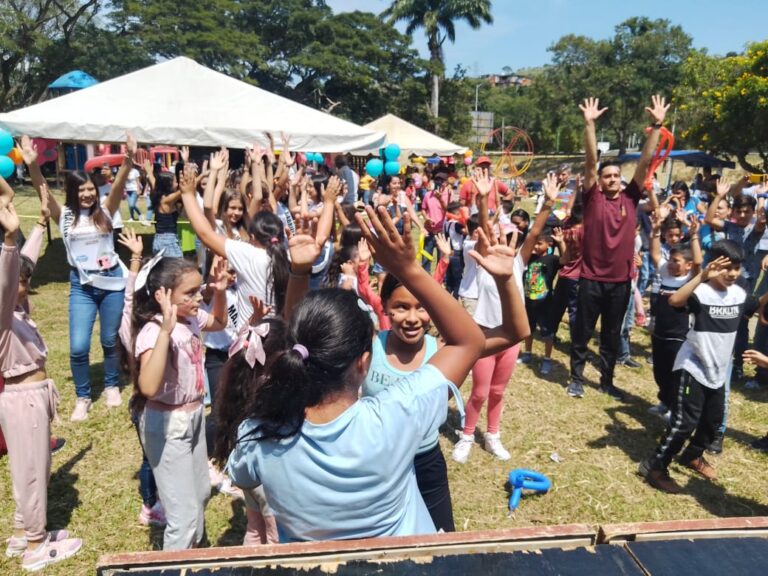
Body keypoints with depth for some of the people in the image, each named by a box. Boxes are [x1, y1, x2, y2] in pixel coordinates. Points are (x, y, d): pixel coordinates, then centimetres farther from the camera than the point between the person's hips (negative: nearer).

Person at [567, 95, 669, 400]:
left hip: (621, 280, 3)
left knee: (612, 336, 15)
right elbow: (591, 160, -12)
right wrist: (589, 124, -21)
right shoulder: (592, 197, -3)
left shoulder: (630, 198, 4)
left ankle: (607, 381, 30)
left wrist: (656, 126, -8)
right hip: (591, 278, -3)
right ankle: (577, 378, 25)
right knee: (582, 333, 9)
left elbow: (645, 162, -1)